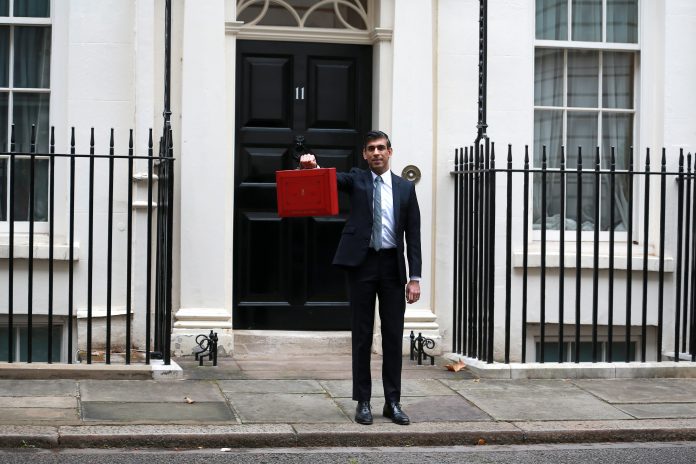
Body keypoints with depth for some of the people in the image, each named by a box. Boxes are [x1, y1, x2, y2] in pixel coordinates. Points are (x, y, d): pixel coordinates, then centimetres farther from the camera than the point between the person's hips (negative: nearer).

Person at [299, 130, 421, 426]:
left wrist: (415, 277, -1)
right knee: (362, 334, 3)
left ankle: (393, 402, 11)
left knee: (393, 335, 3)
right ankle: (363, 402, 10)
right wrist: (312, 167, -38)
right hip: (361, 263, -1)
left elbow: (413, 234, 6)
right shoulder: (356, 179, 6)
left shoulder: (405, 187, 8)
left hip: (392, 265, 1)